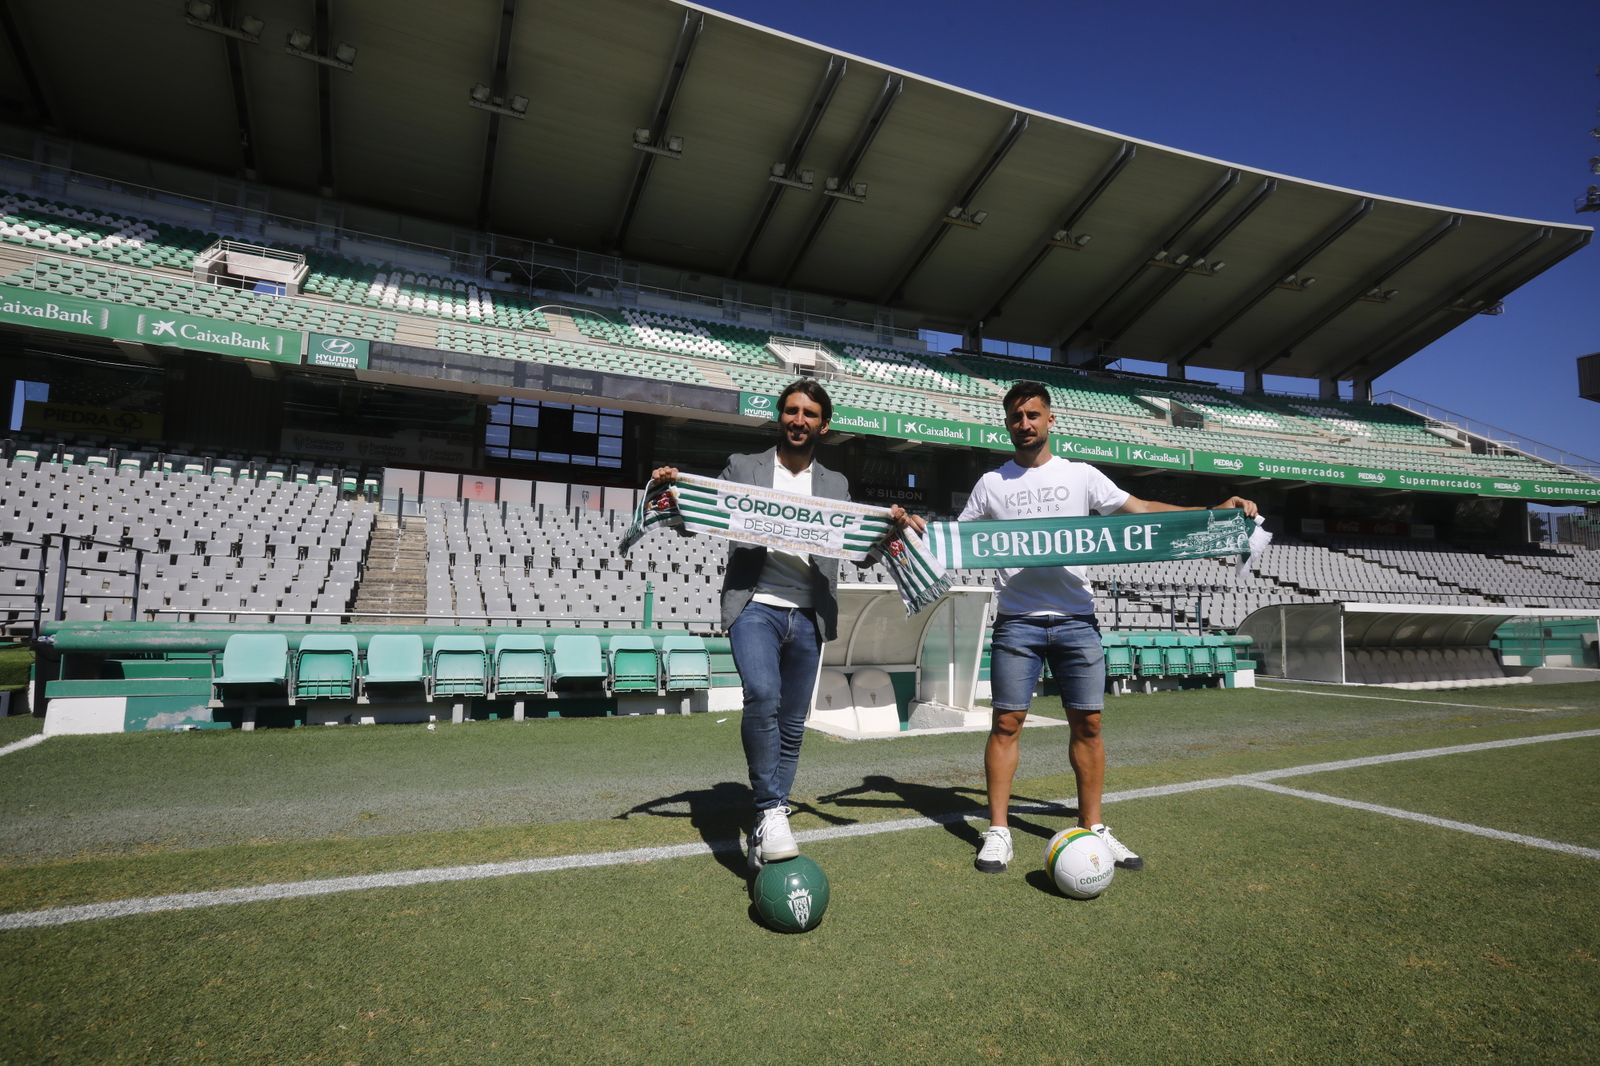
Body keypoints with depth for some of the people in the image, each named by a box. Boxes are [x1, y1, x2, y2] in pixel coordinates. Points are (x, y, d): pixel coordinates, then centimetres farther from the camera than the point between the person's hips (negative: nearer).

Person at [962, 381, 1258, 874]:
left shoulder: (1081, 476, 10)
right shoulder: (991, 484, 9)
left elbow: (1142, 509, 7)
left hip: (1076, 619, 1)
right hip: (1017, 621, -1)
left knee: (1088, 723, 4)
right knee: (1007, 722, -2)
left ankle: (1093, 828, 17)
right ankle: (998, 830, 8)